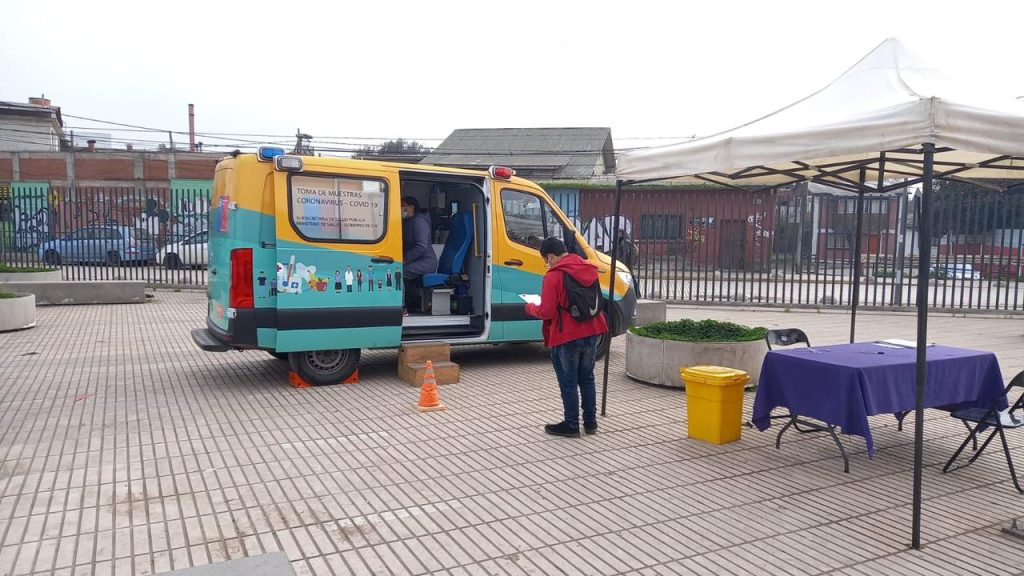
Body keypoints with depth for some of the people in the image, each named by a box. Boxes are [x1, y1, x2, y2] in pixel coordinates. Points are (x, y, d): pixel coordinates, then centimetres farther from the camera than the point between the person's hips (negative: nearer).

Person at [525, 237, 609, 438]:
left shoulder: (554, 276, -17)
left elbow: (546, 312, -18)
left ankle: (571, 425, 15)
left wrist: (530, 307, 1)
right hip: (592, 333, 7)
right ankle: (590, 421, 26)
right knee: (587, 378, 19)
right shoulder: (589, 269, 5)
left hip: (567, 337, -7)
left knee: (568, 383, 6)